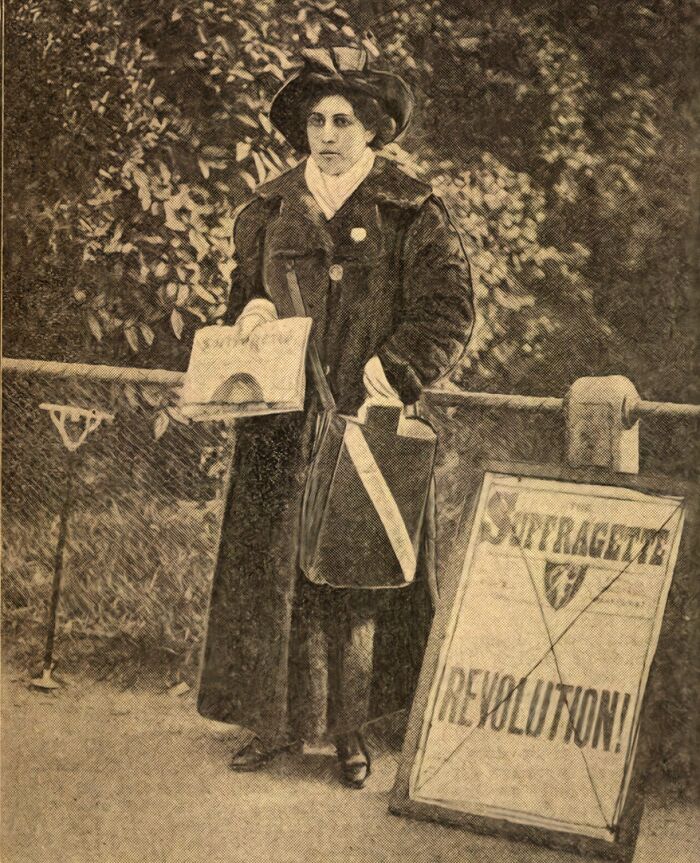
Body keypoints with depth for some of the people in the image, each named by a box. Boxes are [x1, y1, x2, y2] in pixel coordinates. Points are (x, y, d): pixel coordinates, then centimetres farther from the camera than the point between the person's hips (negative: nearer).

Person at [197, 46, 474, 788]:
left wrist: (388, 375, -16)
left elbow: (447, 313, -6)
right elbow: (242, 291, 22)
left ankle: (349, 727, 9)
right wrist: (250, 311, -1)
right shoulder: (269, 211, 11)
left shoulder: (411, 214, -1)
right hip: (280, 427, 3)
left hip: (366, 425, -3)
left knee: (358, 573, 0)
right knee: (270, 567, 4)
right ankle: (275, 718, 14)